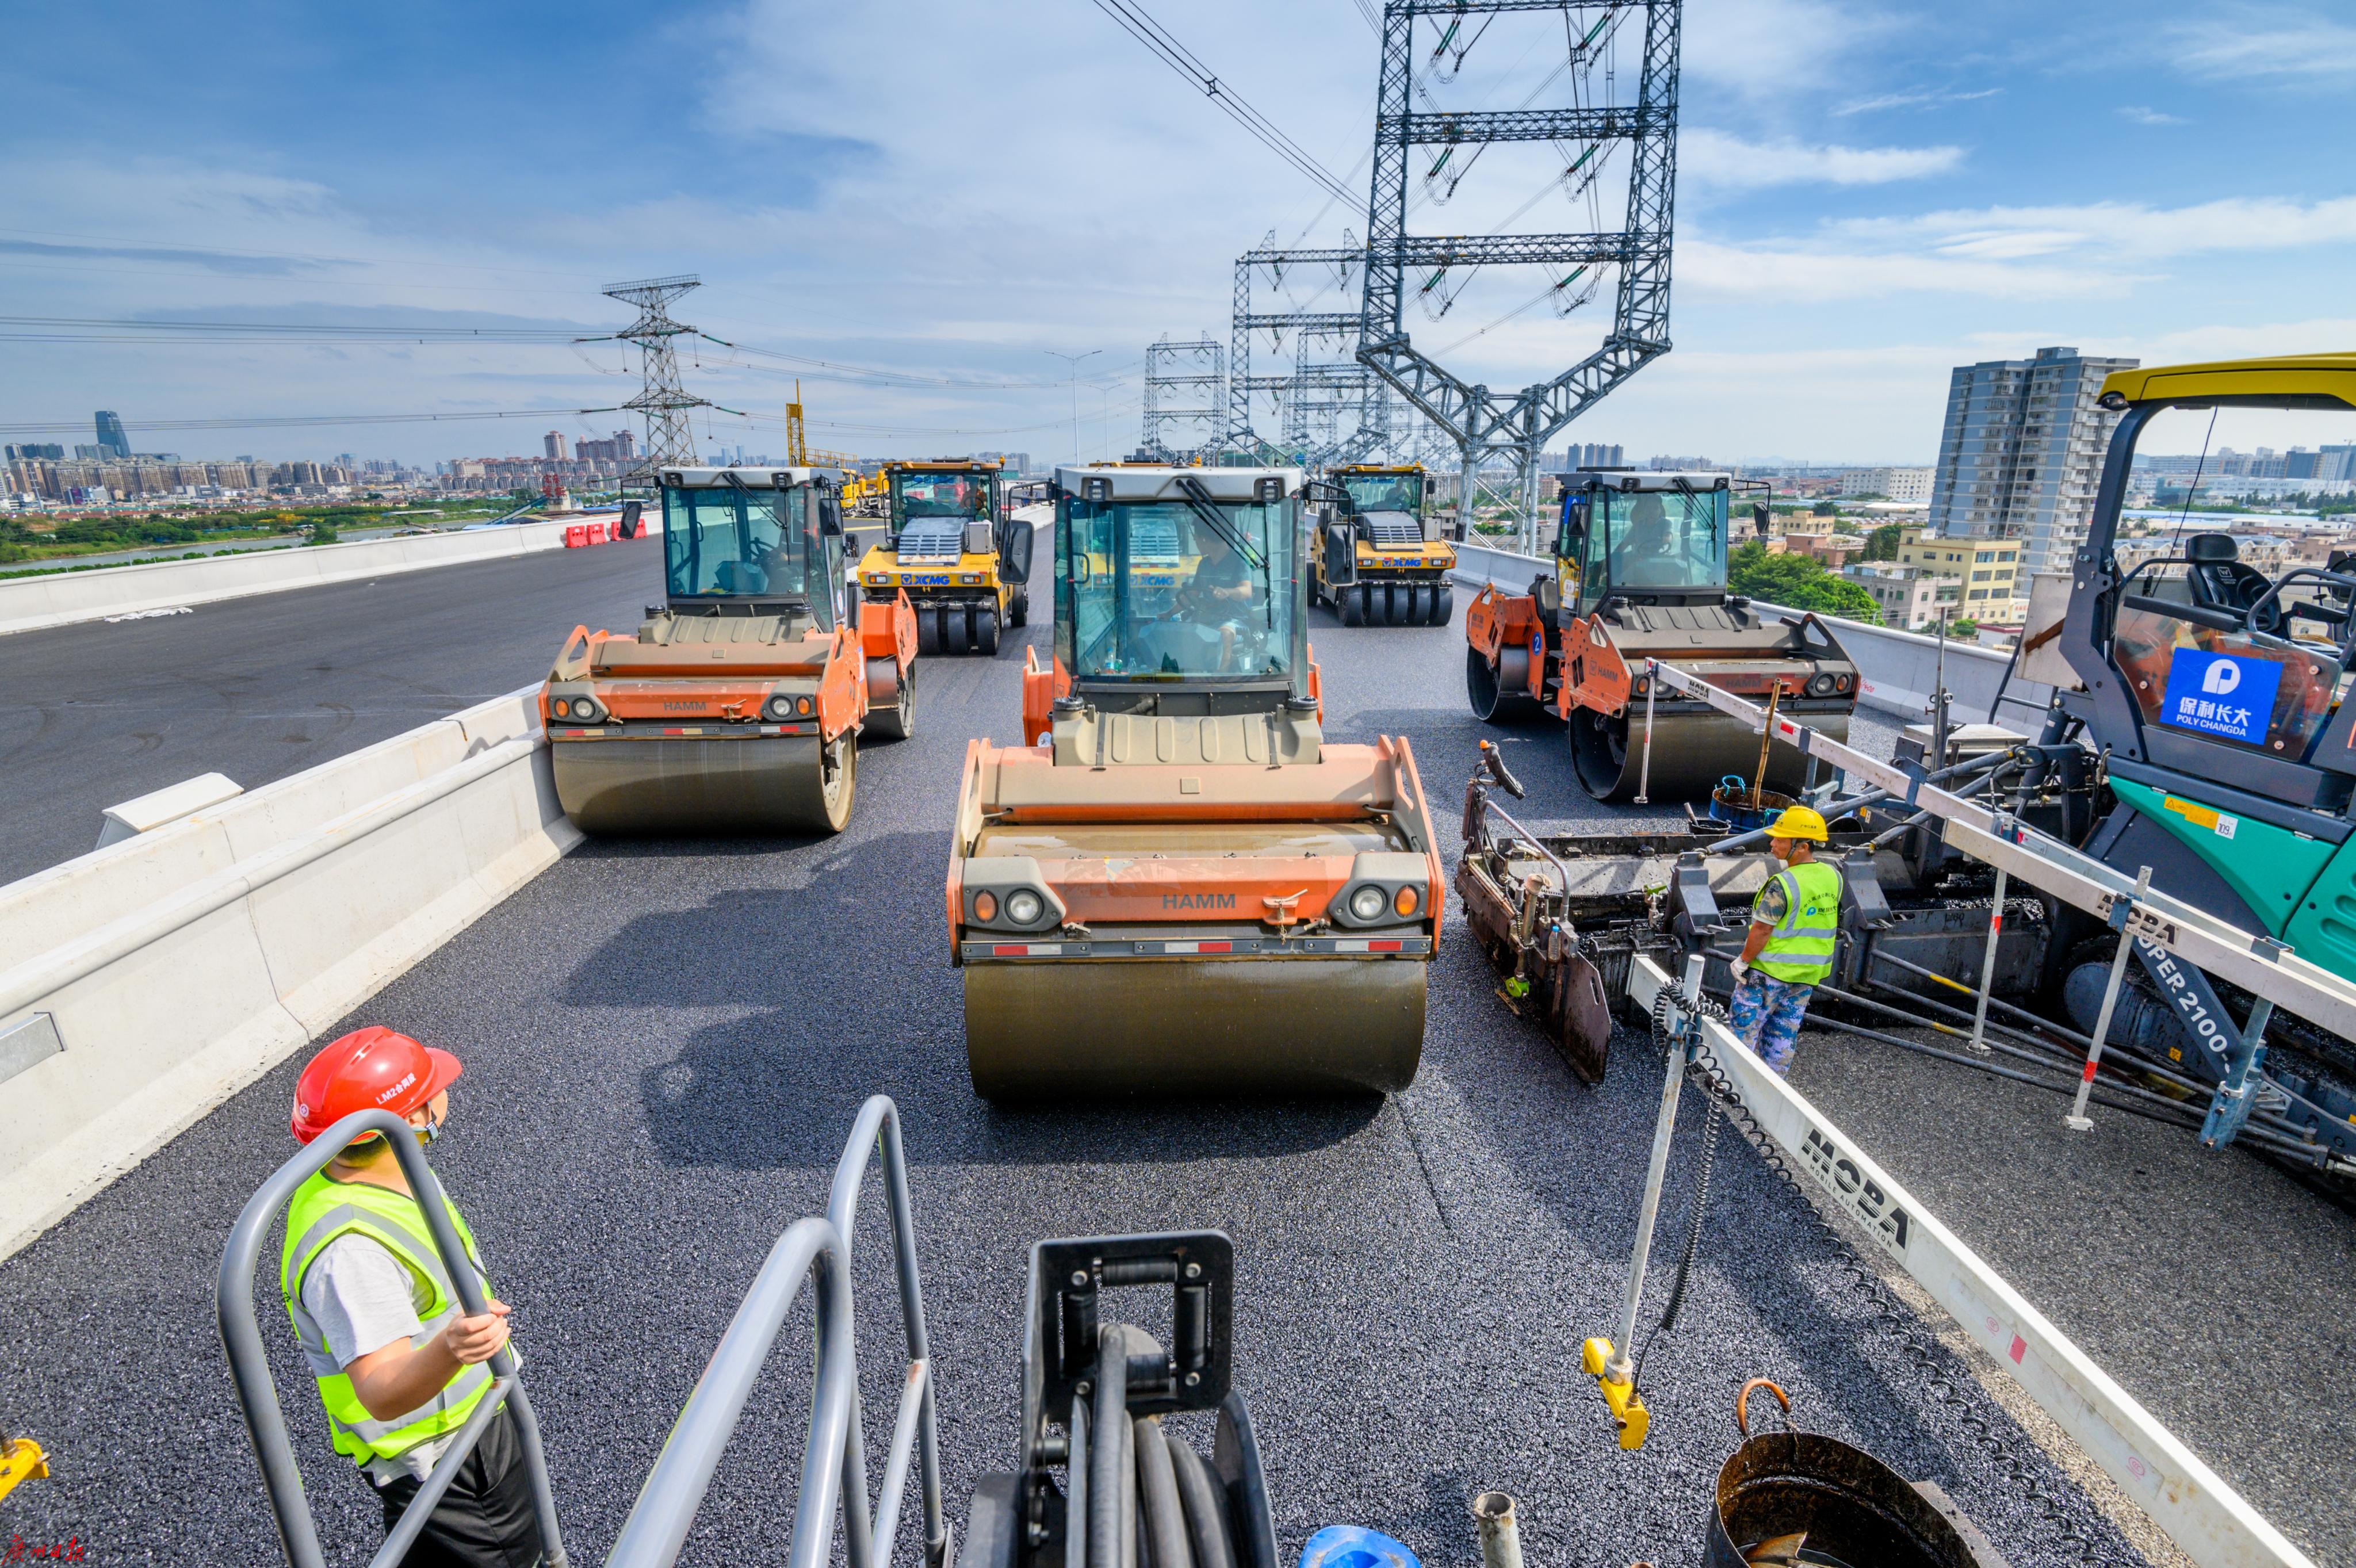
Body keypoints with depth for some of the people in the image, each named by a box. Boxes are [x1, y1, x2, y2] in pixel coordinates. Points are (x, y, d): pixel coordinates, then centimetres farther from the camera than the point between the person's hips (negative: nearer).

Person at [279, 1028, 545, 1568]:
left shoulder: (383, 1171, -7)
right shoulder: (349, 1250, -37)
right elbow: (383, 1394, -41)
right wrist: (449, 1350, -59)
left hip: (481, 1416, 9)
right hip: (434, 1460, -9)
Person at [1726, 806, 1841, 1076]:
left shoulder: (1783, 884, -26)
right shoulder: (1833, 876, -3)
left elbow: (1762, 930, -22)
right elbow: (1827, 921, 10)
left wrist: (1743, 961, -10)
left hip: (1769, 970, -7)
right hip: (1809, 973, 7)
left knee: (1744, 1026, 8)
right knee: (1785, 1032, 17)